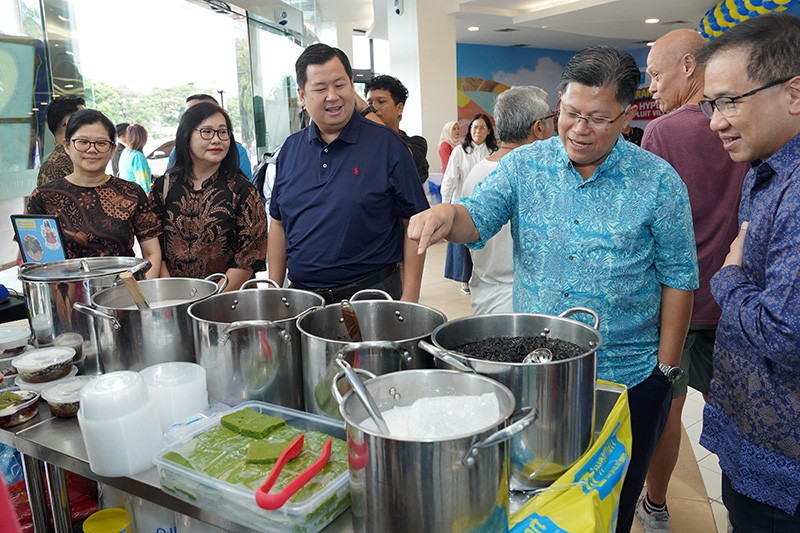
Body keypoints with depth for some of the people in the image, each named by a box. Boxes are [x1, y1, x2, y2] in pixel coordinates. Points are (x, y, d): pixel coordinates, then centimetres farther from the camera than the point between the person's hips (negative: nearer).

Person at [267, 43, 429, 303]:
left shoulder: (386, 143, -7)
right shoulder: (291, 149, 6)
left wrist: (409, 300, -12)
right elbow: (278, 223, 12)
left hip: (372, 293, -3)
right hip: (302, 297, 4)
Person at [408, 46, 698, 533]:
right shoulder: (524, 165, -2)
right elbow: (478, 220, -10)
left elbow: (678, 278, -4)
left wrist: (665, 368, -4)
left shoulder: (659, 181, -7)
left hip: (626, 378, -1)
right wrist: (449, 214, -34)